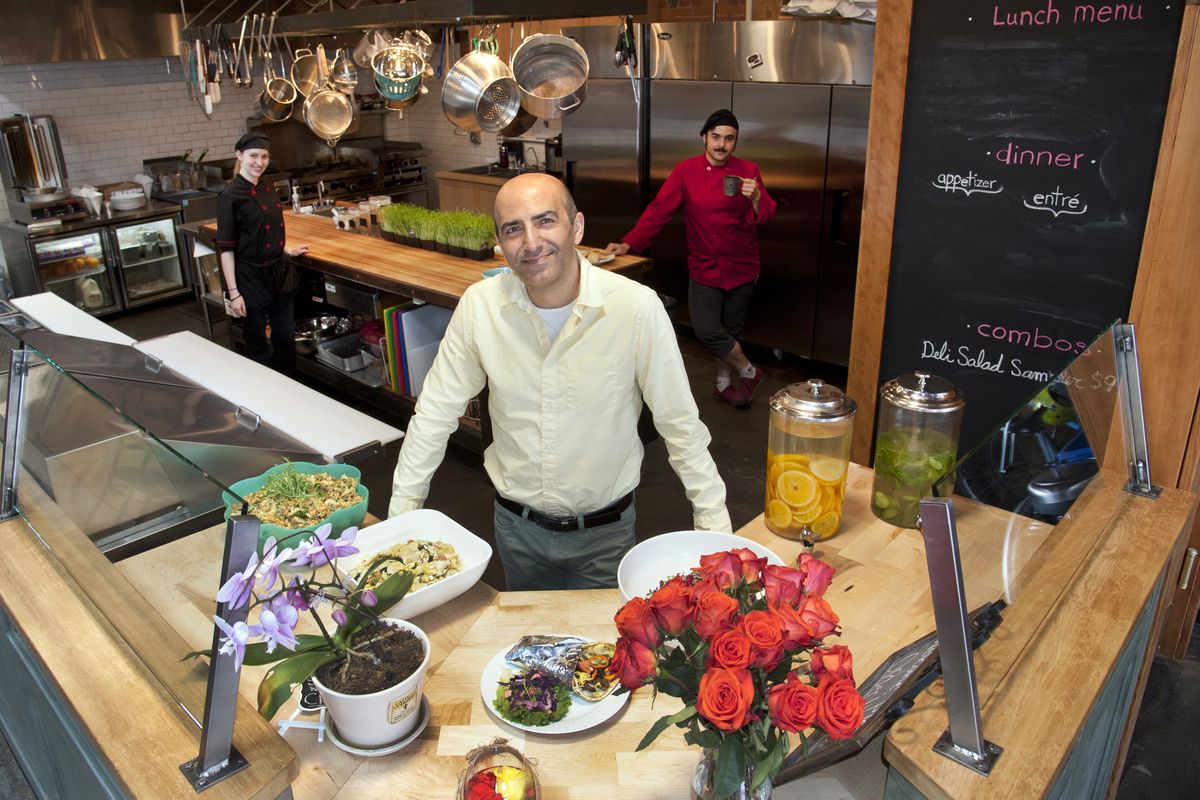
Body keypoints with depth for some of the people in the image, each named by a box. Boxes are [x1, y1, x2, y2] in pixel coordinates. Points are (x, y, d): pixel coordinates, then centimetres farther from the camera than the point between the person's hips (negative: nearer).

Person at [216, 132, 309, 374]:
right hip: (251, 278, -7)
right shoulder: (231, 196, -14)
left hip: (279, 273, 7)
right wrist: (233, 293, -16)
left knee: (286, 339, 14)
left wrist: (289, 250, 23)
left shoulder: (268, 190, 7)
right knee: (257, 345, 5)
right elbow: (226, 247, -14)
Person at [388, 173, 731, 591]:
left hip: (605, 529, -2)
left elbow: (680, 425, -13)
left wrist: (716, 526, -11)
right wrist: (399, 515, -3)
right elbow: (435, 414, -5)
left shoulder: (637, 306, -22)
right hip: (516, 524, 3)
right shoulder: (479, 305, -14)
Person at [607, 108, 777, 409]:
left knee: (731, 329, 10)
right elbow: (659, 210, -7)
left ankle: (724, 384, 32)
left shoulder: (748, 171, -1)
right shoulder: (686, 171, -4)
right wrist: (629, 243, -17)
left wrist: (756, 197, -26)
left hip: (741, 268, 1)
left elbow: (766, 216, -4)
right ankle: (748, 371, 13)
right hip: (704, 268, -1)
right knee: (706, 330, -12)